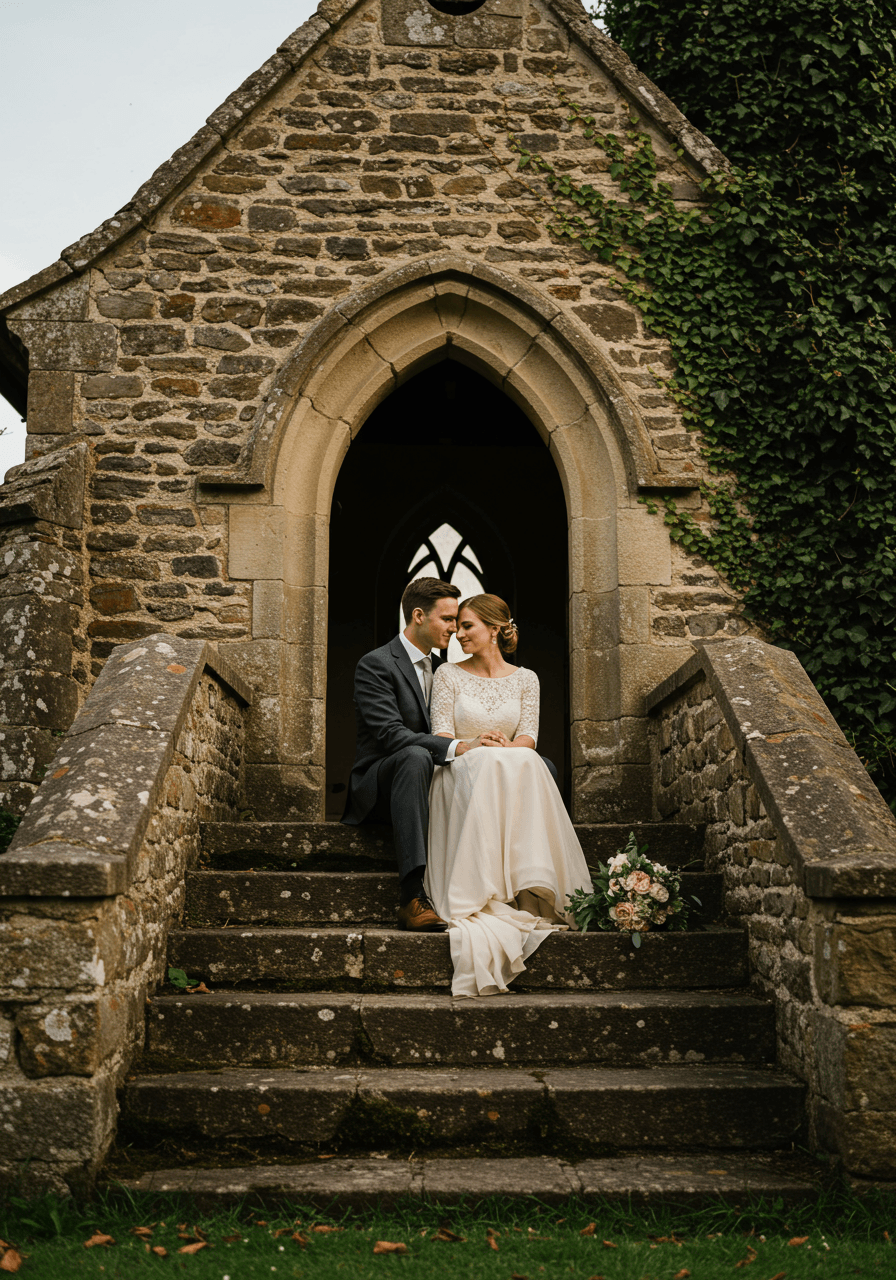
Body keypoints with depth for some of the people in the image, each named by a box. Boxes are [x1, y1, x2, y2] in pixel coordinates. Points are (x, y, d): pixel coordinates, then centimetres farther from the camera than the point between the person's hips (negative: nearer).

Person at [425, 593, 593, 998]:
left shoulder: (524, 678, 14)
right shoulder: (448, 673, 10)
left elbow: (529, 738, 3)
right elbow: (441, 736, 1)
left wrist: (507, 748, -21)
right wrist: (475, 747, -20)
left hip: (515, 773, 2)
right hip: (460, 774, -2)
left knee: (525, 763, -34)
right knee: (487, 764, -37)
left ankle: (530, 885, -40)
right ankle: (486, 893, -43)